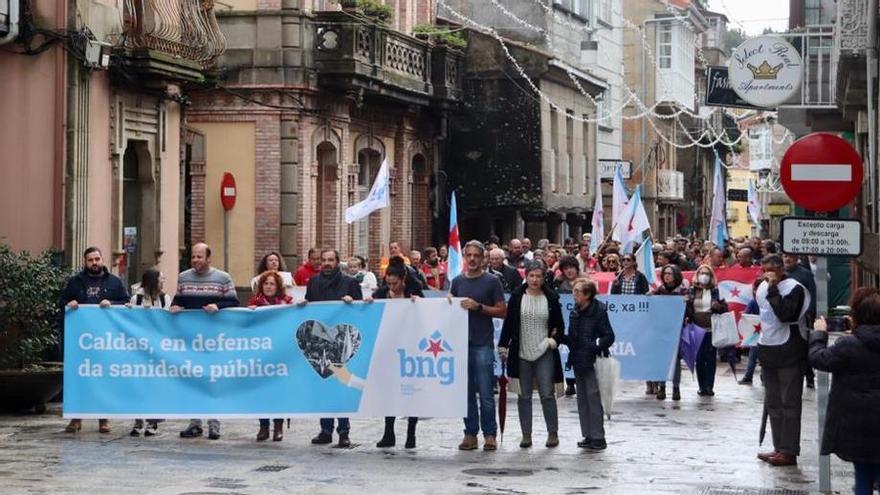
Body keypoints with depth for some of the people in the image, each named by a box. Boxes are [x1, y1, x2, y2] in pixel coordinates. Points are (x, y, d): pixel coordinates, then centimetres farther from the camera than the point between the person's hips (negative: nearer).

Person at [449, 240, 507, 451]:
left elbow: (502, 311, -2)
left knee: (485, 393, -4)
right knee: (466, 392, 6)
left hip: (483, 343, -4)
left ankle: (489, 434, 2)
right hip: (461, 341, 4)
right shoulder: (457, 281, 14)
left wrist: (478, 307, -13)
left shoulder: (492, 281, 1)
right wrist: (449, 302, 0)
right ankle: (470, 433, 11)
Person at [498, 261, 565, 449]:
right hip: (521, 354, 1)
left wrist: (554, 339, -4)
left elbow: (560, 325, 9)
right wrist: (503, 346, 2)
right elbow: (508, 322, 5)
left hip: (544, 353, -1)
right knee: (524, 396, 5)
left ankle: (553, 433, 7)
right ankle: (526, 434, 12)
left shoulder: (551, 297, 0)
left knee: (547, 394, -3)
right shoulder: (517, 296, 1)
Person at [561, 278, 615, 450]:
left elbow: (609, 336, -12)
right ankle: (588, 436, 18)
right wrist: (559, 337, 0)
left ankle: (598, 438, 0)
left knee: (593, 398, -5)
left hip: (592, 362, -7)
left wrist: (596, 346, -26)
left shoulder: (598, 311, -10)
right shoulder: (575, 313, 11)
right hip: (578, 362, 7)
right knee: (582, 399, 11)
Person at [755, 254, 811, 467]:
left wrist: (773, 289, -24)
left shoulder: (794, 288, -13)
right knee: (772, 403, 12)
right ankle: (779, 448, 20)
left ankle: (789, 451, -2)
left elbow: (785, 314, -27)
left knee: (789, 403, -5)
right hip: (768, 351, 8)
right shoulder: (762, 288, 11)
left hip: (789, 353, -8)